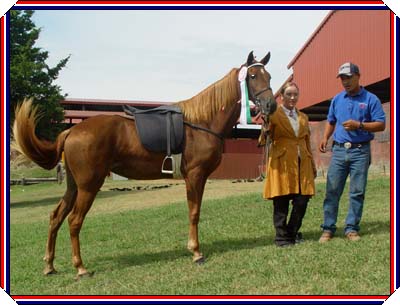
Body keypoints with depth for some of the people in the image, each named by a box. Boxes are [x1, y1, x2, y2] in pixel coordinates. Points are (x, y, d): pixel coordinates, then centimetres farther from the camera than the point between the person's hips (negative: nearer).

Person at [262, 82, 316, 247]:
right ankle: (282, 237, 12)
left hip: (302, 163, 5)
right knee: (281, 203, 0)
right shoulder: (273, 115, 1)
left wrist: (313, 165, 21)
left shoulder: (303, 117, 18)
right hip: (282, 163, -5)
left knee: (302, 200, 1)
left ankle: (293, 233, 21)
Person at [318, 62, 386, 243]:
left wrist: (359, 125, -17)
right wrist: (325, 138, 6)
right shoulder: (337, 100, 12)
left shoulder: (370, 99, 0)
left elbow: (381, 125, -4)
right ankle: (328, 228, 5)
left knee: (357, 192, 1)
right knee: (332, 191, -1)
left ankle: (351, 228, 10)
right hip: (339, 150, 3)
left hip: (360, 151, -3)